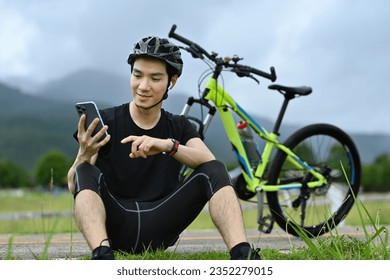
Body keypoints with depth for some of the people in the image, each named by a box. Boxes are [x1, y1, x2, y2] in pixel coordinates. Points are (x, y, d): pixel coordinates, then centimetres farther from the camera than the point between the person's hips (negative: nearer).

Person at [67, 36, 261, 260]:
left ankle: (243, 256, -33)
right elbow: (74, 186, -7)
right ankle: (102, 255, -51)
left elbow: (209, 162, -11)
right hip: (114, 227, -2)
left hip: (158, 230, 2)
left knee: (215, 171, -14)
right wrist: (85, 154, -29)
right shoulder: (106, 121, 1)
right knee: (87, 173, -27)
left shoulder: (179, 127, 10)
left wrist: (169, 145, -29)